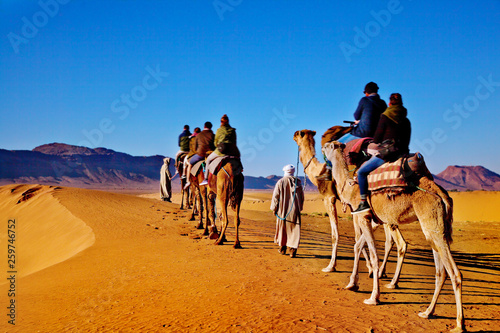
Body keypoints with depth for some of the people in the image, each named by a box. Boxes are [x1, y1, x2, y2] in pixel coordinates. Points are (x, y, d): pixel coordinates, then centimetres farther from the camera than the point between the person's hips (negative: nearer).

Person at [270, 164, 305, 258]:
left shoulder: (280, 182, -6)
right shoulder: (298, 183, 3)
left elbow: (275, 196, -5)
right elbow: (302, 197, 10)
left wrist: (274, 208, 6)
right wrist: (299, 208, 21)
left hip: (283, 210, -1)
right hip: (294, 211, 1)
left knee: (282, 228, 15)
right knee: (294, 230, 3)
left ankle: (282, 248, 27)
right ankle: (293, 250, -5)